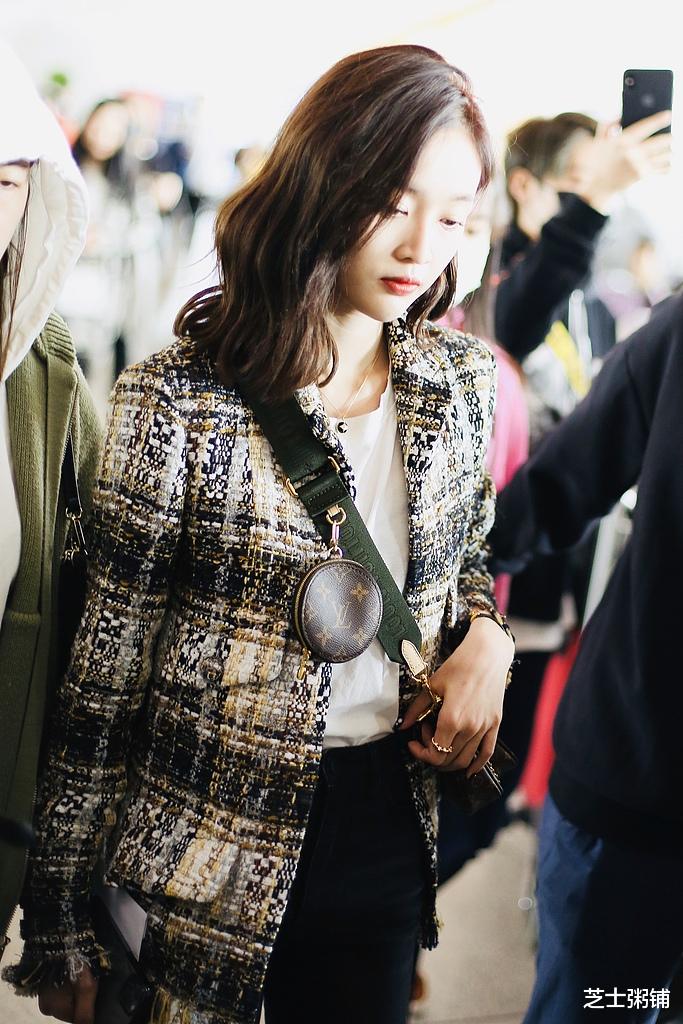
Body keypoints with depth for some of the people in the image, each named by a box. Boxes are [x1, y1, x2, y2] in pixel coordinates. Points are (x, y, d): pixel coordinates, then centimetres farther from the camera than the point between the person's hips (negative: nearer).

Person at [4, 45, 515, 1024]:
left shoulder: (462, 380, -3)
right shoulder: (179, 400, -17)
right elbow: (106, 668, -12)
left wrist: (488, 641, -8)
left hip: (389, 827, 4)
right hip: (205, 861, -4)